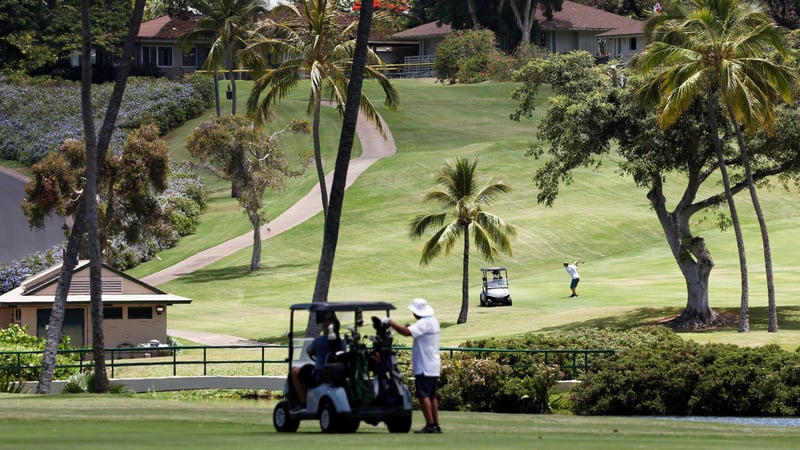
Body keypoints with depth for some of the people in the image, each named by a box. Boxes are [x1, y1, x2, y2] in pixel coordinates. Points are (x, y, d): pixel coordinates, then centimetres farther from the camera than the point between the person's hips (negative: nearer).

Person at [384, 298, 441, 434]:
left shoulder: (424, 323, -17)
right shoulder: (433, 321, 15)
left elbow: (407, 332, -28)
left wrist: (390, 322, -19)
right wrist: (409, 327, 7)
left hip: (424, 367, -10)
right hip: (434, 366, 10)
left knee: (423, 395, -9)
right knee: (432, 396, 13)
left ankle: (430, 425, -13)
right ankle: (436, 425, 15)